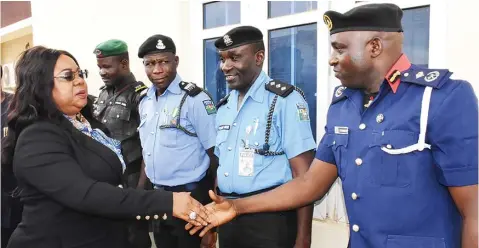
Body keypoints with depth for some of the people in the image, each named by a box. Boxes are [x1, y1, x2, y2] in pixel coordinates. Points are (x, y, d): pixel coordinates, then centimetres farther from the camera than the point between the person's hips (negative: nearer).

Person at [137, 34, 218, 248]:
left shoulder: (194, 99, -14)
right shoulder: (145, 102, 6)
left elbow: (215, 155, -14)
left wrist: (213, 205, -13)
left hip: (189, 195, -6)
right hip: (157, 195, 7)